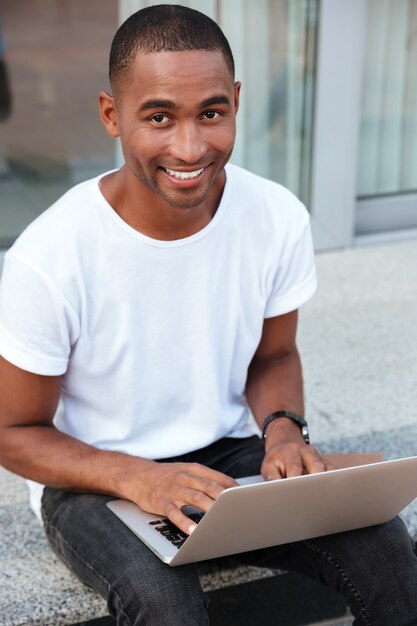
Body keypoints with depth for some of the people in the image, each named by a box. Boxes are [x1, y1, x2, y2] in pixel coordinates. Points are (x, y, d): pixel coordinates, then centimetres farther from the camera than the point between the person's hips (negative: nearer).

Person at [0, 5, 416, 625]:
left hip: (228, 456, 4)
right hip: (92, 477, -3)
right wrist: (139, 479, -27)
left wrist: (282, 428, -15)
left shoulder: (279, 219, -11)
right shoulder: (50, 258, -23)